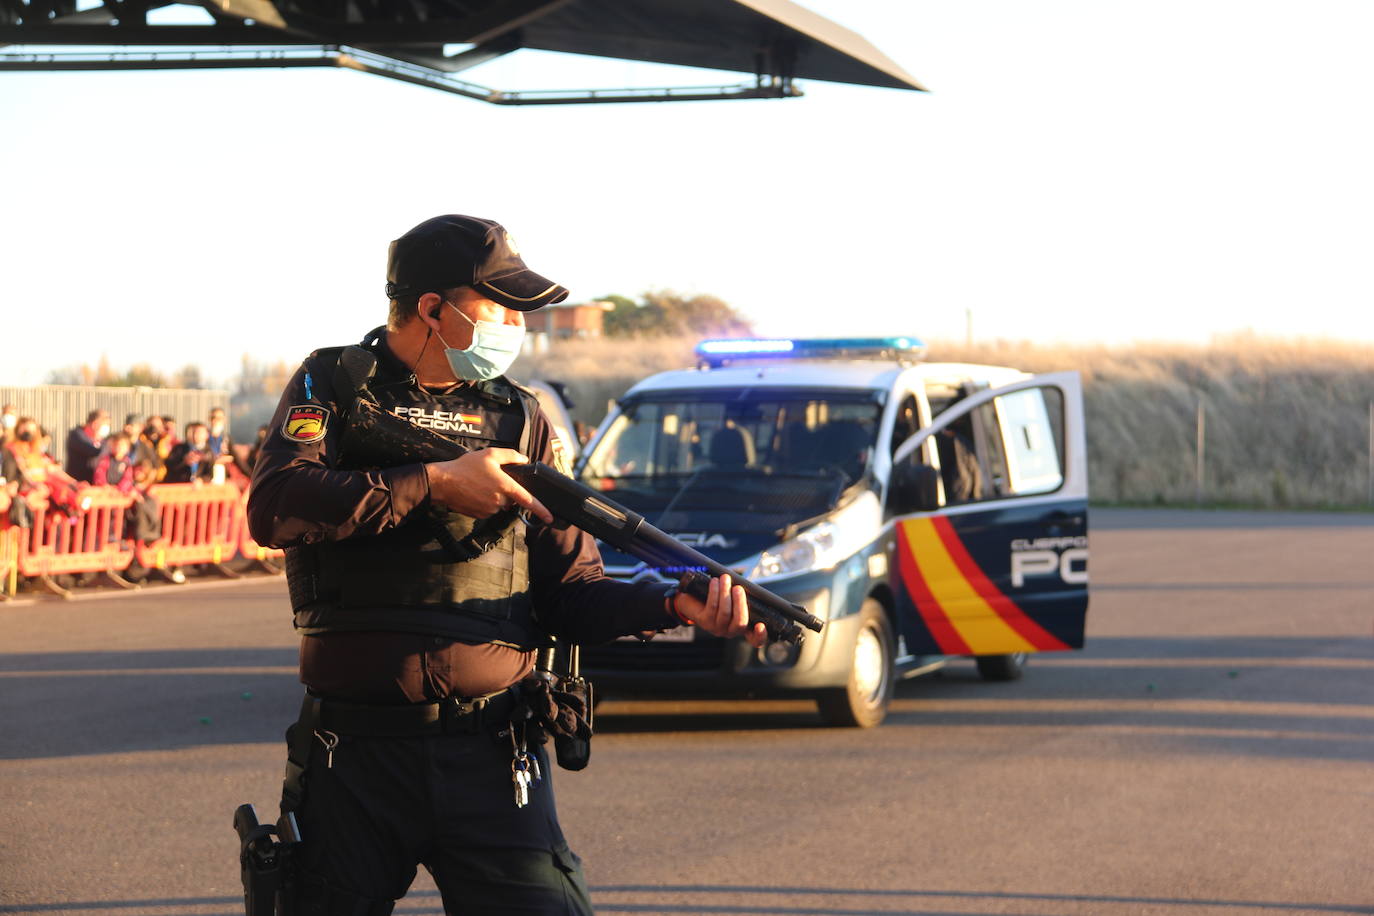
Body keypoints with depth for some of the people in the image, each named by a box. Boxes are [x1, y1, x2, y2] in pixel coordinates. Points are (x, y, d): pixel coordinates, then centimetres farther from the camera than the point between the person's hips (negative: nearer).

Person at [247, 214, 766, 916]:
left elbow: (570, 591, 8)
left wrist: (674, 604, -11)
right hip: (354, 756, -1)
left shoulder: (520, 419, 13)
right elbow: (272, 509, -14)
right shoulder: (333, 386, 5)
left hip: (490, 760, 1)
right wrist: (433, 484, -15)